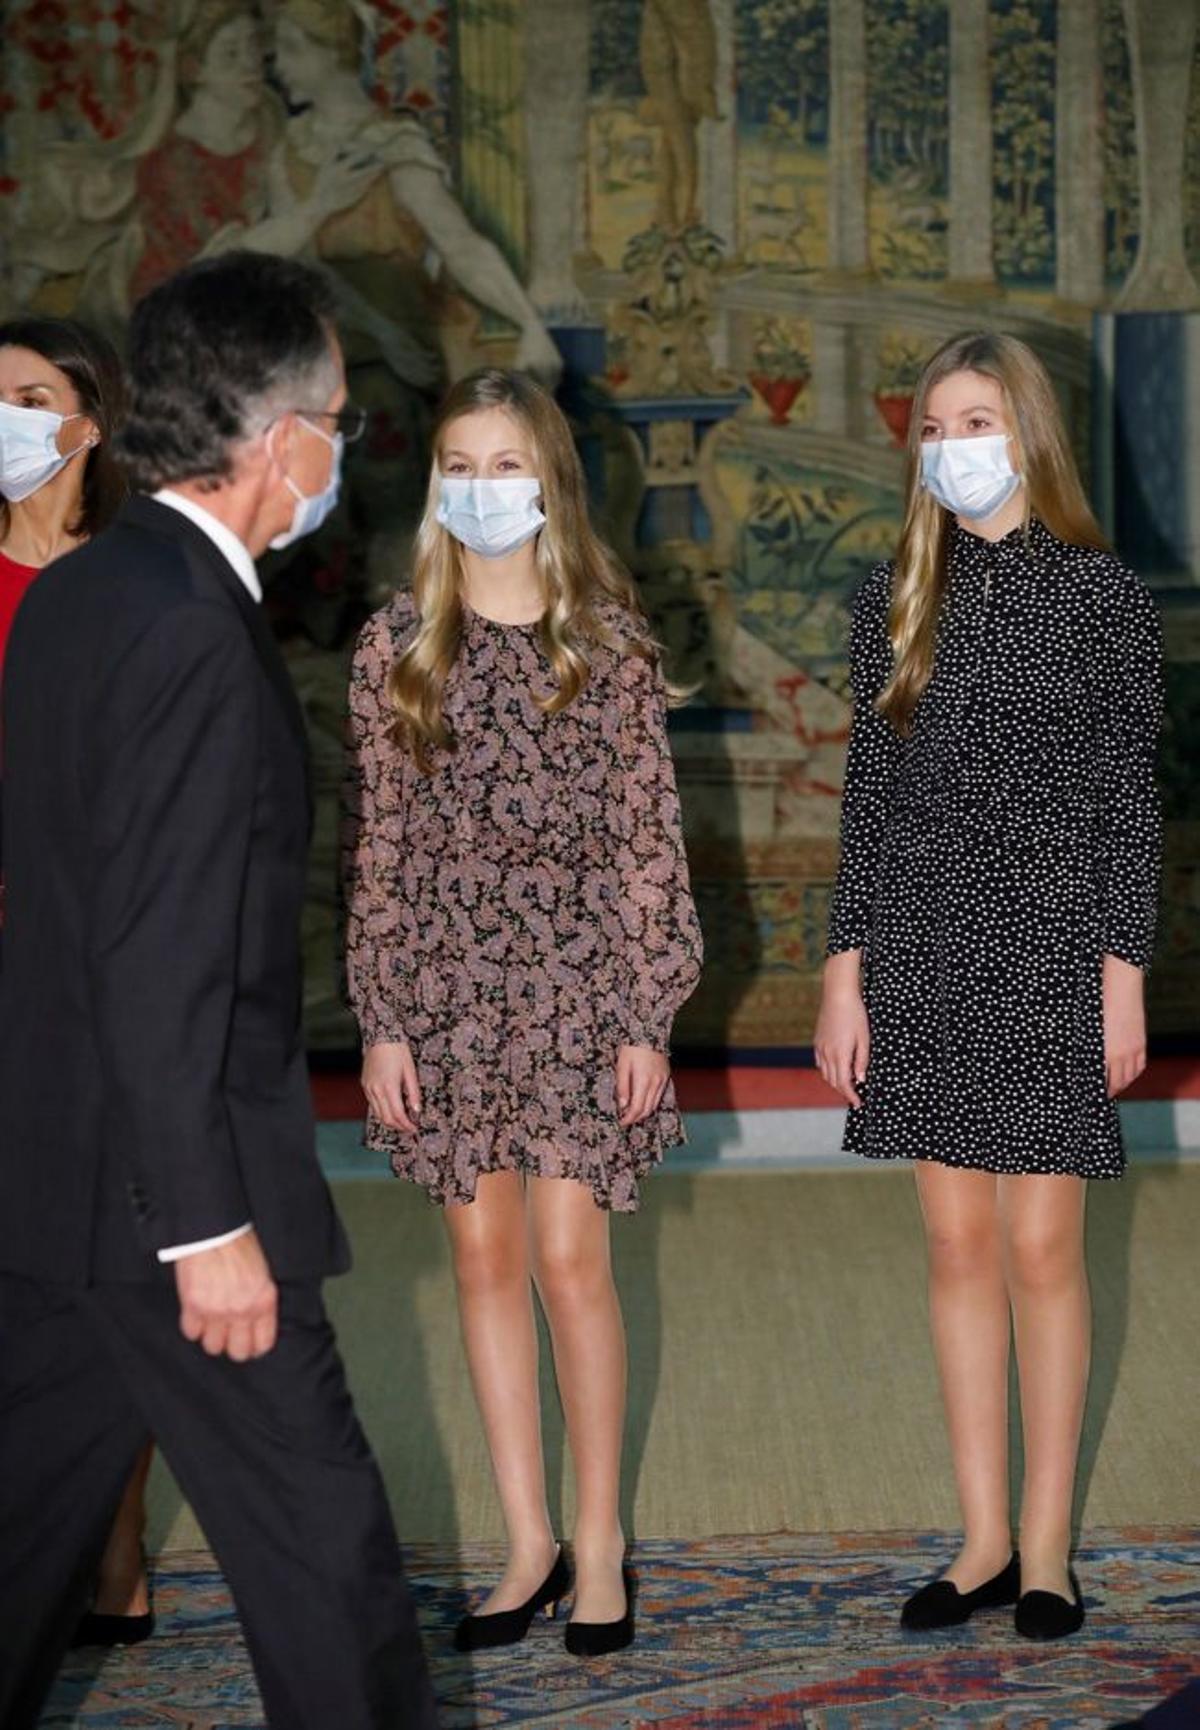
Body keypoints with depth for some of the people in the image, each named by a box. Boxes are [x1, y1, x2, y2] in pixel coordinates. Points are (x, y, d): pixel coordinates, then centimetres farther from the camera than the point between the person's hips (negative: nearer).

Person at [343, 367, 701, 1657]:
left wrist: (648, 1017, -5)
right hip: (447, 979, 2)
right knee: (484, 1260, 7)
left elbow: (649, 836, -1)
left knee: (568, 1260, -2)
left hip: (577, 971, -2)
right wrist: (381, 1023, 0)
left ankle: (598, 1543, 13)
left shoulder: (608, 639, -1)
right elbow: (376, 846, 3)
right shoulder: (396, 643, 3)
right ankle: (528, 1545, 18)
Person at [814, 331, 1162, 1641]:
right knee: (958, 1244, 6)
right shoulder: (896, 598, 7)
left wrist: (1124, 969, -6)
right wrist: (844, 969, 4)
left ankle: (1048, 1542, 11)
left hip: (1048, 945, -3)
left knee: (1042, 1245, 0)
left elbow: (1127, 796, -2)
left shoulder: (1099, 595, -2)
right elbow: (869, 790, 8)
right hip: (921, 946, 3)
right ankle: (984, 1537, 15)